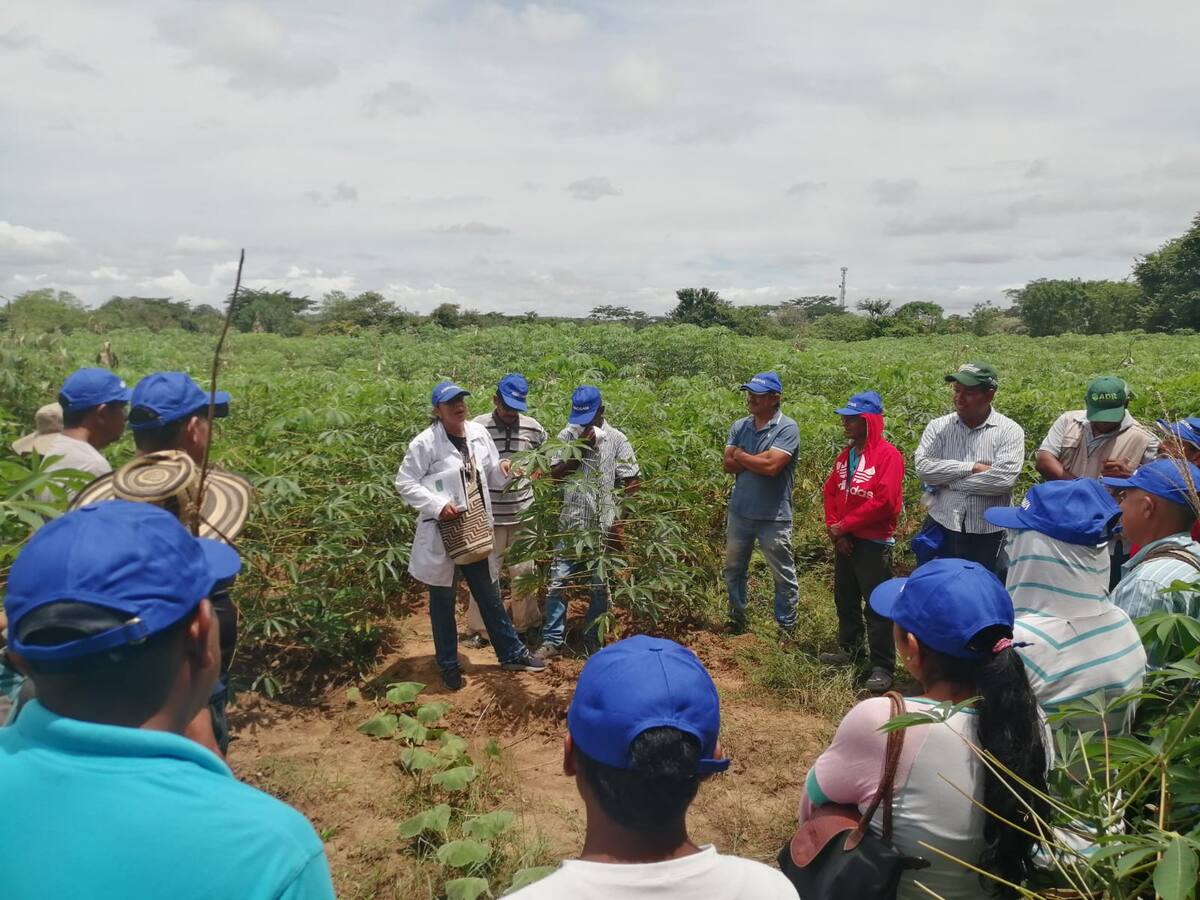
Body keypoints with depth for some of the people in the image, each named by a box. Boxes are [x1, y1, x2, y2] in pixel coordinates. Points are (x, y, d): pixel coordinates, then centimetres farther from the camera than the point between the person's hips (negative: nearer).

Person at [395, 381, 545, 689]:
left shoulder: (478, 432, 2)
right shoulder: (426, 442, -14)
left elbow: (491, 476, 10)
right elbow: (404, 483, -11)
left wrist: (503, 470, -12)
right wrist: (437, 505, -22)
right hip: (442, 534, -4)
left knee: (489, 596, 15)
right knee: (443, 602, 11)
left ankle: (512, 654, 28)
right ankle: (448, 665, 27)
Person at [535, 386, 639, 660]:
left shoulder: (616, 439, -2)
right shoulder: (567, 436, 3)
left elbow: (631, 482, -2)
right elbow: (555, 473, -4)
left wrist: (618, 517, -9)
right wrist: (580, 449, -14)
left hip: (604, 527, -1)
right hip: (572, 524, 2)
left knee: (600, 586, 8)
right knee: (557, 583, 2)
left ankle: (593, 639, 24)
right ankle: (552, 640, 13)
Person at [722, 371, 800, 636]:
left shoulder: (787, 429, -13)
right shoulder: (739, 427, 4)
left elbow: (772, 466, -24)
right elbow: (729, 464, -4)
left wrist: (742, 456, -9)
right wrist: (759, 460, -15)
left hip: (773, 517, -5)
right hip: (739, 512, 6)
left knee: (784, 575, 8)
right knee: (734, 569, 19)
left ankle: (787, 627, 23)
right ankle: (737, 618, 37)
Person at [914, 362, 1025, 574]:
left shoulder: (1009, 431, -5)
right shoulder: (938, 427, 2)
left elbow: (1004, 479, -19)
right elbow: (924, 467, -13)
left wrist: (947, 481, -13)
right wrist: (972, 467, -18)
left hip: (988, 535, -2)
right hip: (941, 528, 2)